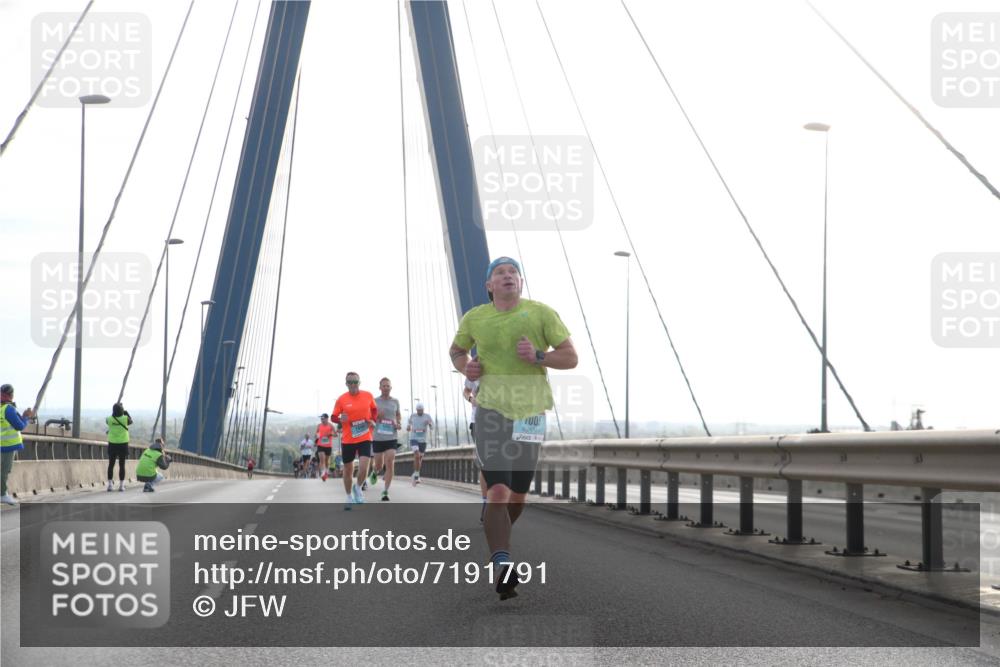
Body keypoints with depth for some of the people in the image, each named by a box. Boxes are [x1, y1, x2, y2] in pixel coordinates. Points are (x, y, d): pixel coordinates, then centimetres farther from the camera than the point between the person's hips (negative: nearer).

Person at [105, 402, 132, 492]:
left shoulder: (109, 419, -9)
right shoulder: (125, 418, -11)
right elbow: (130, 422, 12)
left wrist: (114, 413, 25)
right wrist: (126, 413, 24)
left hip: (112, 444, 1)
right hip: (123, 444, -1)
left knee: (111, 464, 8)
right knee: (122, 465, 5)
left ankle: (110, 485, 4)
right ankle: (121, 485, 5)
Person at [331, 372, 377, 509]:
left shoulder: (368, 396, -1)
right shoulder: (341, 399, -5)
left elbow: (374, 409, 17)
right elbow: (334, 417, 1)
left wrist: (372, 419, -2)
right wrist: (340, 420, -21)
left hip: (365, 438, 0)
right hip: (347, 440, 0)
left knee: (363, 468, -16)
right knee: (348, 470, 10)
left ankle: (358, 488, 15)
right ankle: (349, 498, 28)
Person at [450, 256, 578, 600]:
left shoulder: (541, 313, 0)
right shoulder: (474, 318, 6)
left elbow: (571, 357, 0)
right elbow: (456, 349, 25)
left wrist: (538, 356, -18)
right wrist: (464, 367, 2)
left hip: (530, 411, 1)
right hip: (491, 408, -1)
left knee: (518, 495, 11)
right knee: (498, 491, -17)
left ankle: (495, 542, 40)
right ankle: (502, 566, -24)